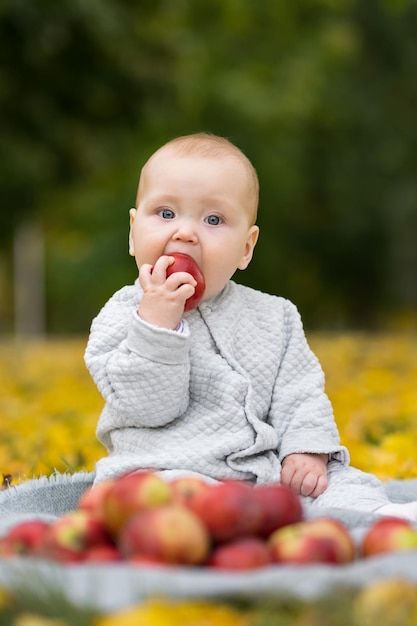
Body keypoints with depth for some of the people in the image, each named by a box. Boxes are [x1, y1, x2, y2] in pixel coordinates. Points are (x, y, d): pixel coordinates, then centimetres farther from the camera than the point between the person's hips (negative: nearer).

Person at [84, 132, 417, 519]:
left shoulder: (274, 317, 13)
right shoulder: (123, 315, 1)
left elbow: (300, 394, 15)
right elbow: (147, 406, -10)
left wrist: (307, 448, -4)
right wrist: (157, 323, -20)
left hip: (267, 474, 5)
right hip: (163, 470, -5)